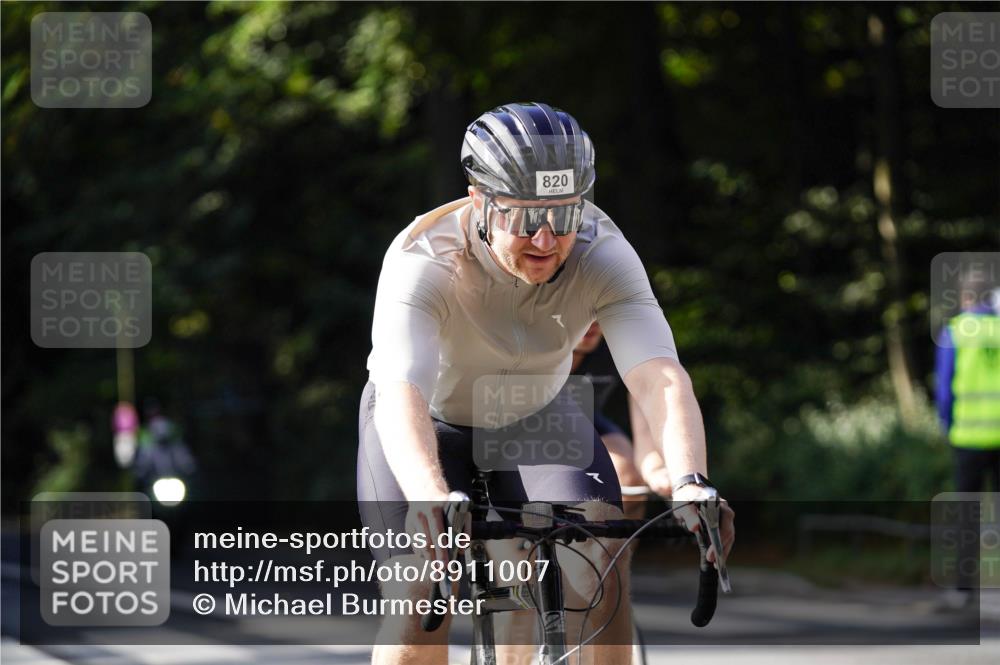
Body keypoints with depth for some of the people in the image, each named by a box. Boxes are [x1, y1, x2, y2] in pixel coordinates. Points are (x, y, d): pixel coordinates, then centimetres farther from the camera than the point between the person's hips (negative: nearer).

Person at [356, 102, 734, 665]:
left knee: (602, 550, -23)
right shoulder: (424, 260, -33)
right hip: (431, 423, -2)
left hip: (535, 416, 2)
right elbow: (401, 395, -47)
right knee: (421, 596, -20)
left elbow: (660, 378, -38)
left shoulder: (602, 254, -27)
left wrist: (691, 484, -57)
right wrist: (430, 499, -66)